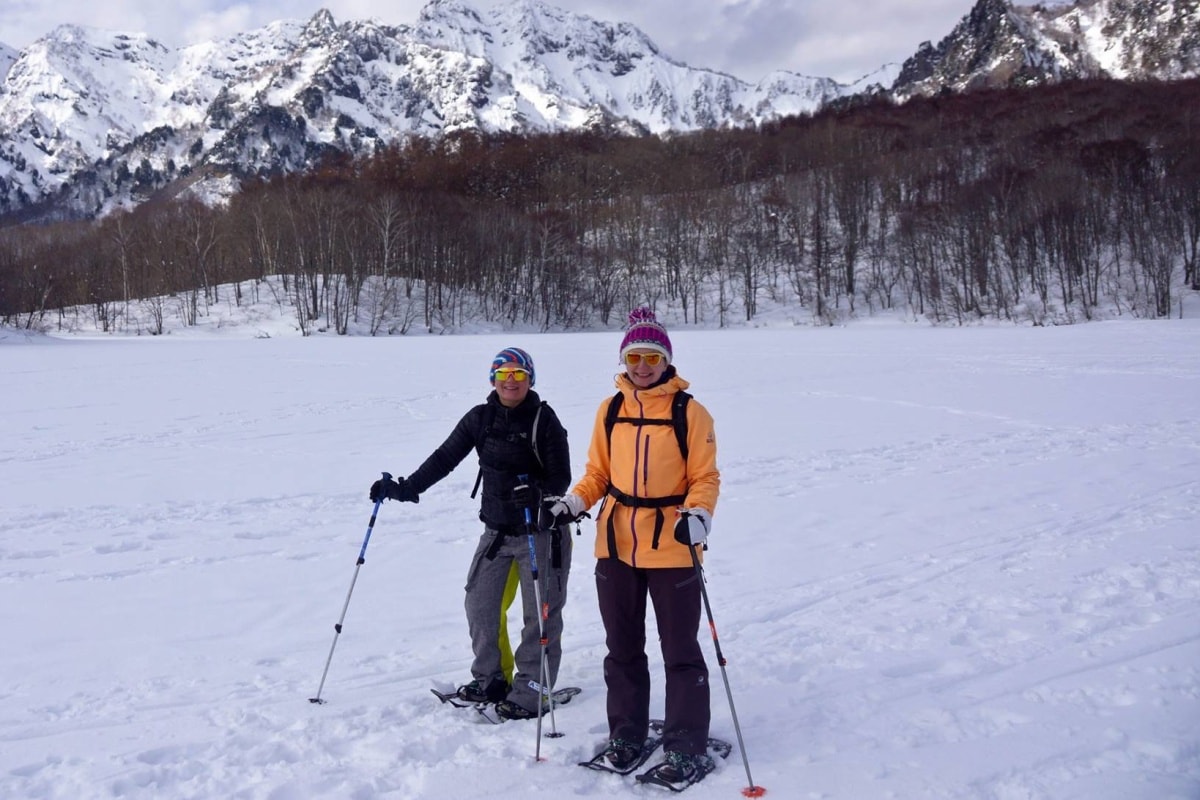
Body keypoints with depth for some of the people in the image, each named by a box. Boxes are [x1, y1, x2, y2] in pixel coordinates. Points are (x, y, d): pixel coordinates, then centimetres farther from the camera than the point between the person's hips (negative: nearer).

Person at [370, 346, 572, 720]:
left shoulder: (544, 419, -10)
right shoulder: (480, 418, 3)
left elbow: (561, 477, -12)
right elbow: (444, 458, 4)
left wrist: (537, 494, -31)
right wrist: (406, 488, -4)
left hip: (540, 530, -5)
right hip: (496, 529, 5)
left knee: (540, 612, -1)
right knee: (480, 604, 7)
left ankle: (530, 692, 9)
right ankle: (490, 679, 24)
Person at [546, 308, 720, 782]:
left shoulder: (689, 412, -6)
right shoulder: (610, 410, 6)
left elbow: (705, 477, -6)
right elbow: (598, 472, 12)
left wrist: (697, 515, -24)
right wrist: (574, 502, -5)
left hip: (672, 548, -4)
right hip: (616, 545, 4)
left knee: (680, 650, 4)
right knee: (622, 646, 15)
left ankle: (687, 748, 16)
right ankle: (626, 734, 30)